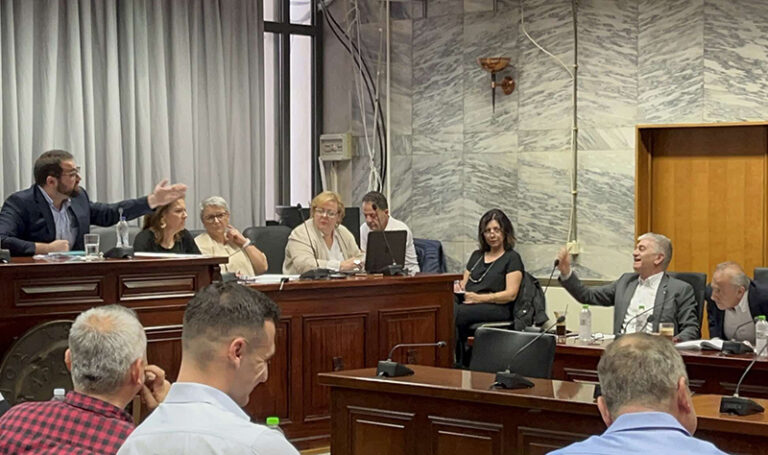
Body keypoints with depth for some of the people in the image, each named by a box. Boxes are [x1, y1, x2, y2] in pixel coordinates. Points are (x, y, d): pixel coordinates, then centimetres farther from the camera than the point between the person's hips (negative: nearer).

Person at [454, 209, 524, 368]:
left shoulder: (512, 258, 7)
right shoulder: (476, 255, 29)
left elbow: (511, 294, -5)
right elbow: (464, 282, 27)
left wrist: (479, 298, -16)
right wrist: (458, 288, 0)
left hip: (496, 308, -5)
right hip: (468, 304, 5)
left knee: (455, 313, -35)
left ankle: (459, 363, -30)